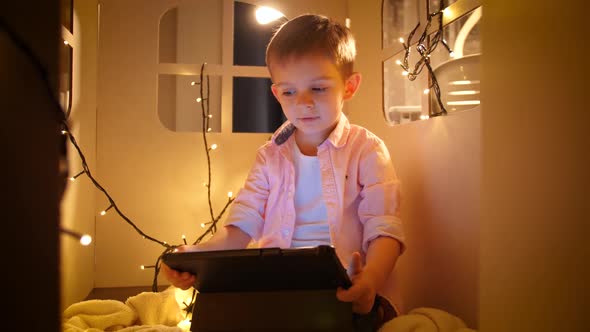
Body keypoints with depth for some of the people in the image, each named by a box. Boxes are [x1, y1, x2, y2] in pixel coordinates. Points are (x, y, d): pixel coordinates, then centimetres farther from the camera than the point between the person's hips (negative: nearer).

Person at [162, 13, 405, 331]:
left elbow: (383, 228, -7)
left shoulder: (367, 150, 2)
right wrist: (198, 255, -12)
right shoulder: (270, 155, 14)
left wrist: (371, 280, -29)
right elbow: (242, 225, 9)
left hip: (343, 291, -2)